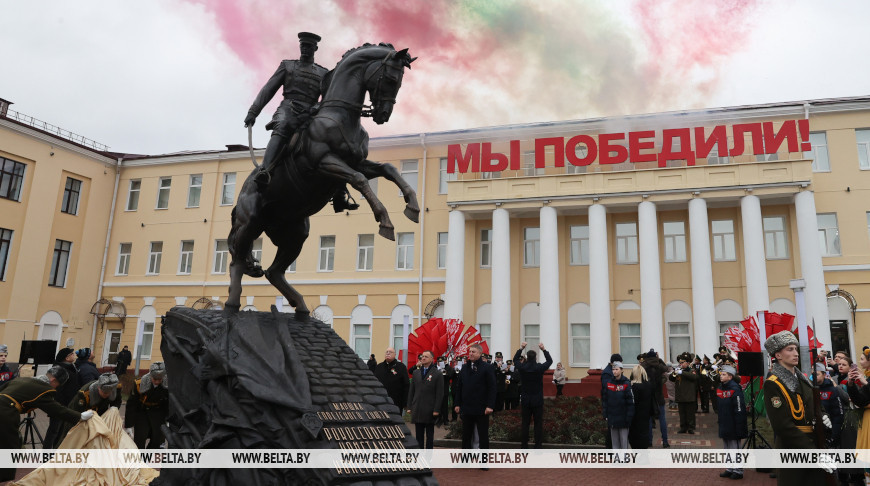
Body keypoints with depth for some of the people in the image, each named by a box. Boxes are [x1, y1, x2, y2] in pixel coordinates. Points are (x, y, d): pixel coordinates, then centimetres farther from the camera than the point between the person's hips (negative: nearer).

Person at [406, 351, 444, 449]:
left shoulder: (437, 374, -2)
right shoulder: (416, 373, 12)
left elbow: (439, 394, -6)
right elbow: (411, 391, 12)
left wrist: (436, 410, -12)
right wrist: (409, 407, 6)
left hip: (430, 410, -4)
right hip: (417, 410, 4)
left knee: (430, 435, 5)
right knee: (419, 435, 10)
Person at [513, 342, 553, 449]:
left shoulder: (522, 367, -9)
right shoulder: (540, 367, -13)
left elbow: (515, 359, 12)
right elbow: (550, 361, 5)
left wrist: (521, 348, 13)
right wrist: (544, 349, 7)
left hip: (525, 400, 2)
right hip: (538, 401, -2)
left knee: (525, 423, 8)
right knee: (538, 424, 5)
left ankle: (524, 446, 12)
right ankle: (538, 446, 7)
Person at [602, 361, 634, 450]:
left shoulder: (626, 384, -6)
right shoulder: (608, 383, 4)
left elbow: (631, 402, -7)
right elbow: (604, 399, 9)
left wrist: (629, 417, -10)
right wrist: (605, 414, 5)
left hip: (623, 418, -4)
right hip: (612, 417, 4)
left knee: (624, 440, 0)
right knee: (614, 440, 9)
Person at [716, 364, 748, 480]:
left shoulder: (735, 389, -17)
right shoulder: (719, 388, 8)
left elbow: (740, 410, -18)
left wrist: (739, 427, -19)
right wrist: (720, 421, 18)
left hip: (733, 426, -8)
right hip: (724, 426, 8)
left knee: (735, 448, 0)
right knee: (727, 448, 16)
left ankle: (738, 471, 11)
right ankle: (730, 469, 27)